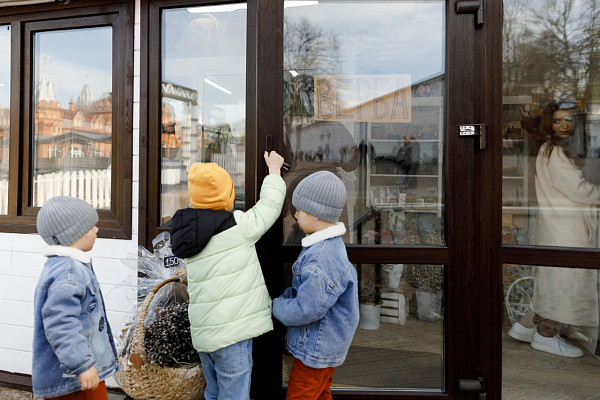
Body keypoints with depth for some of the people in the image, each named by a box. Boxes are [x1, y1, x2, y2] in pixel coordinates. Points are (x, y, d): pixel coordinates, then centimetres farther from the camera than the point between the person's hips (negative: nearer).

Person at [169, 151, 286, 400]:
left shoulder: (192, 231, 10)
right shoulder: (238, 225, -12)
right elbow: (270, 207, 2)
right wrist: (274, 169, 16)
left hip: (204, 331, 8)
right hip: (231, 331, -8)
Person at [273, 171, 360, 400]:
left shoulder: (322, 260, -31)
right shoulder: (329, 245, 3)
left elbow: (305, 310, -29)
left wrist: (276, 306, -12)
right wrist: (285, 296, -1)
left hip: (316, 350, -9)